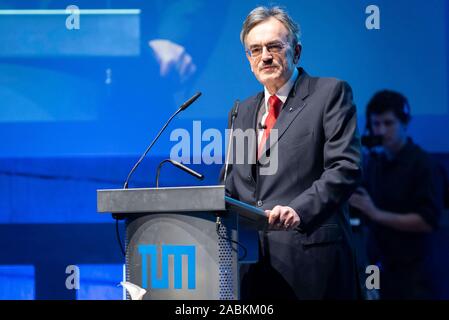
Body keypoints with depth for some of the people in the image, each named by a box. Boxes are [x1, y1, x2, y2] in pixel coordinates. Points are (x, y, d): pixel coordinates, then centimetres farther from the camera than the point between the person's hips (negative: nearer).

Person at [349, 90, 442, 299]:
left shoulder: (420, 163, -10)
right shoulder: (373, 160, 8)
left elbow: (428, 221, -16)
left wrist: (376, 214, -19)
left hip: (410, 269, -5)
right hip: (377, 264, 5)